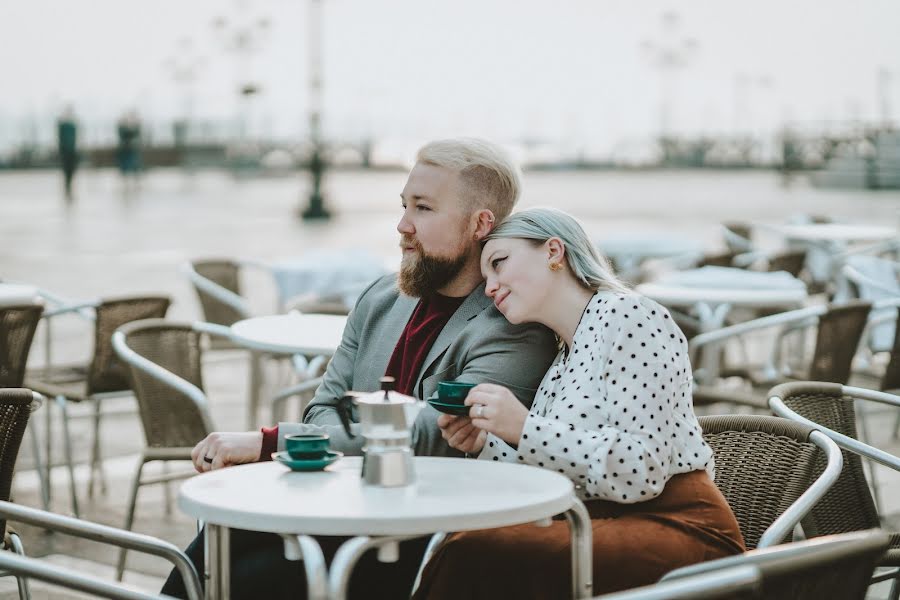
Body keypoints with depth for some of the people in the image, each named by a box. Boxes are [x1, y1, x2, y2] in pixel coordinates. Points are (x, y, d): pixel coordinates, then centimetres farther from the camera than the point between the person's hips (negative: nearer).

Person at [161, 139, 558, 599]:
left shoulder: (515, 336, -11)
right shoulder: (379, 299, 13)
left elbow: (423, 440, -21)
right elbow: (324, 406, 13)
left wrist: (267, 443, -25)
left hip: (417, 546, -6)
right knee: (207, 558, -19)